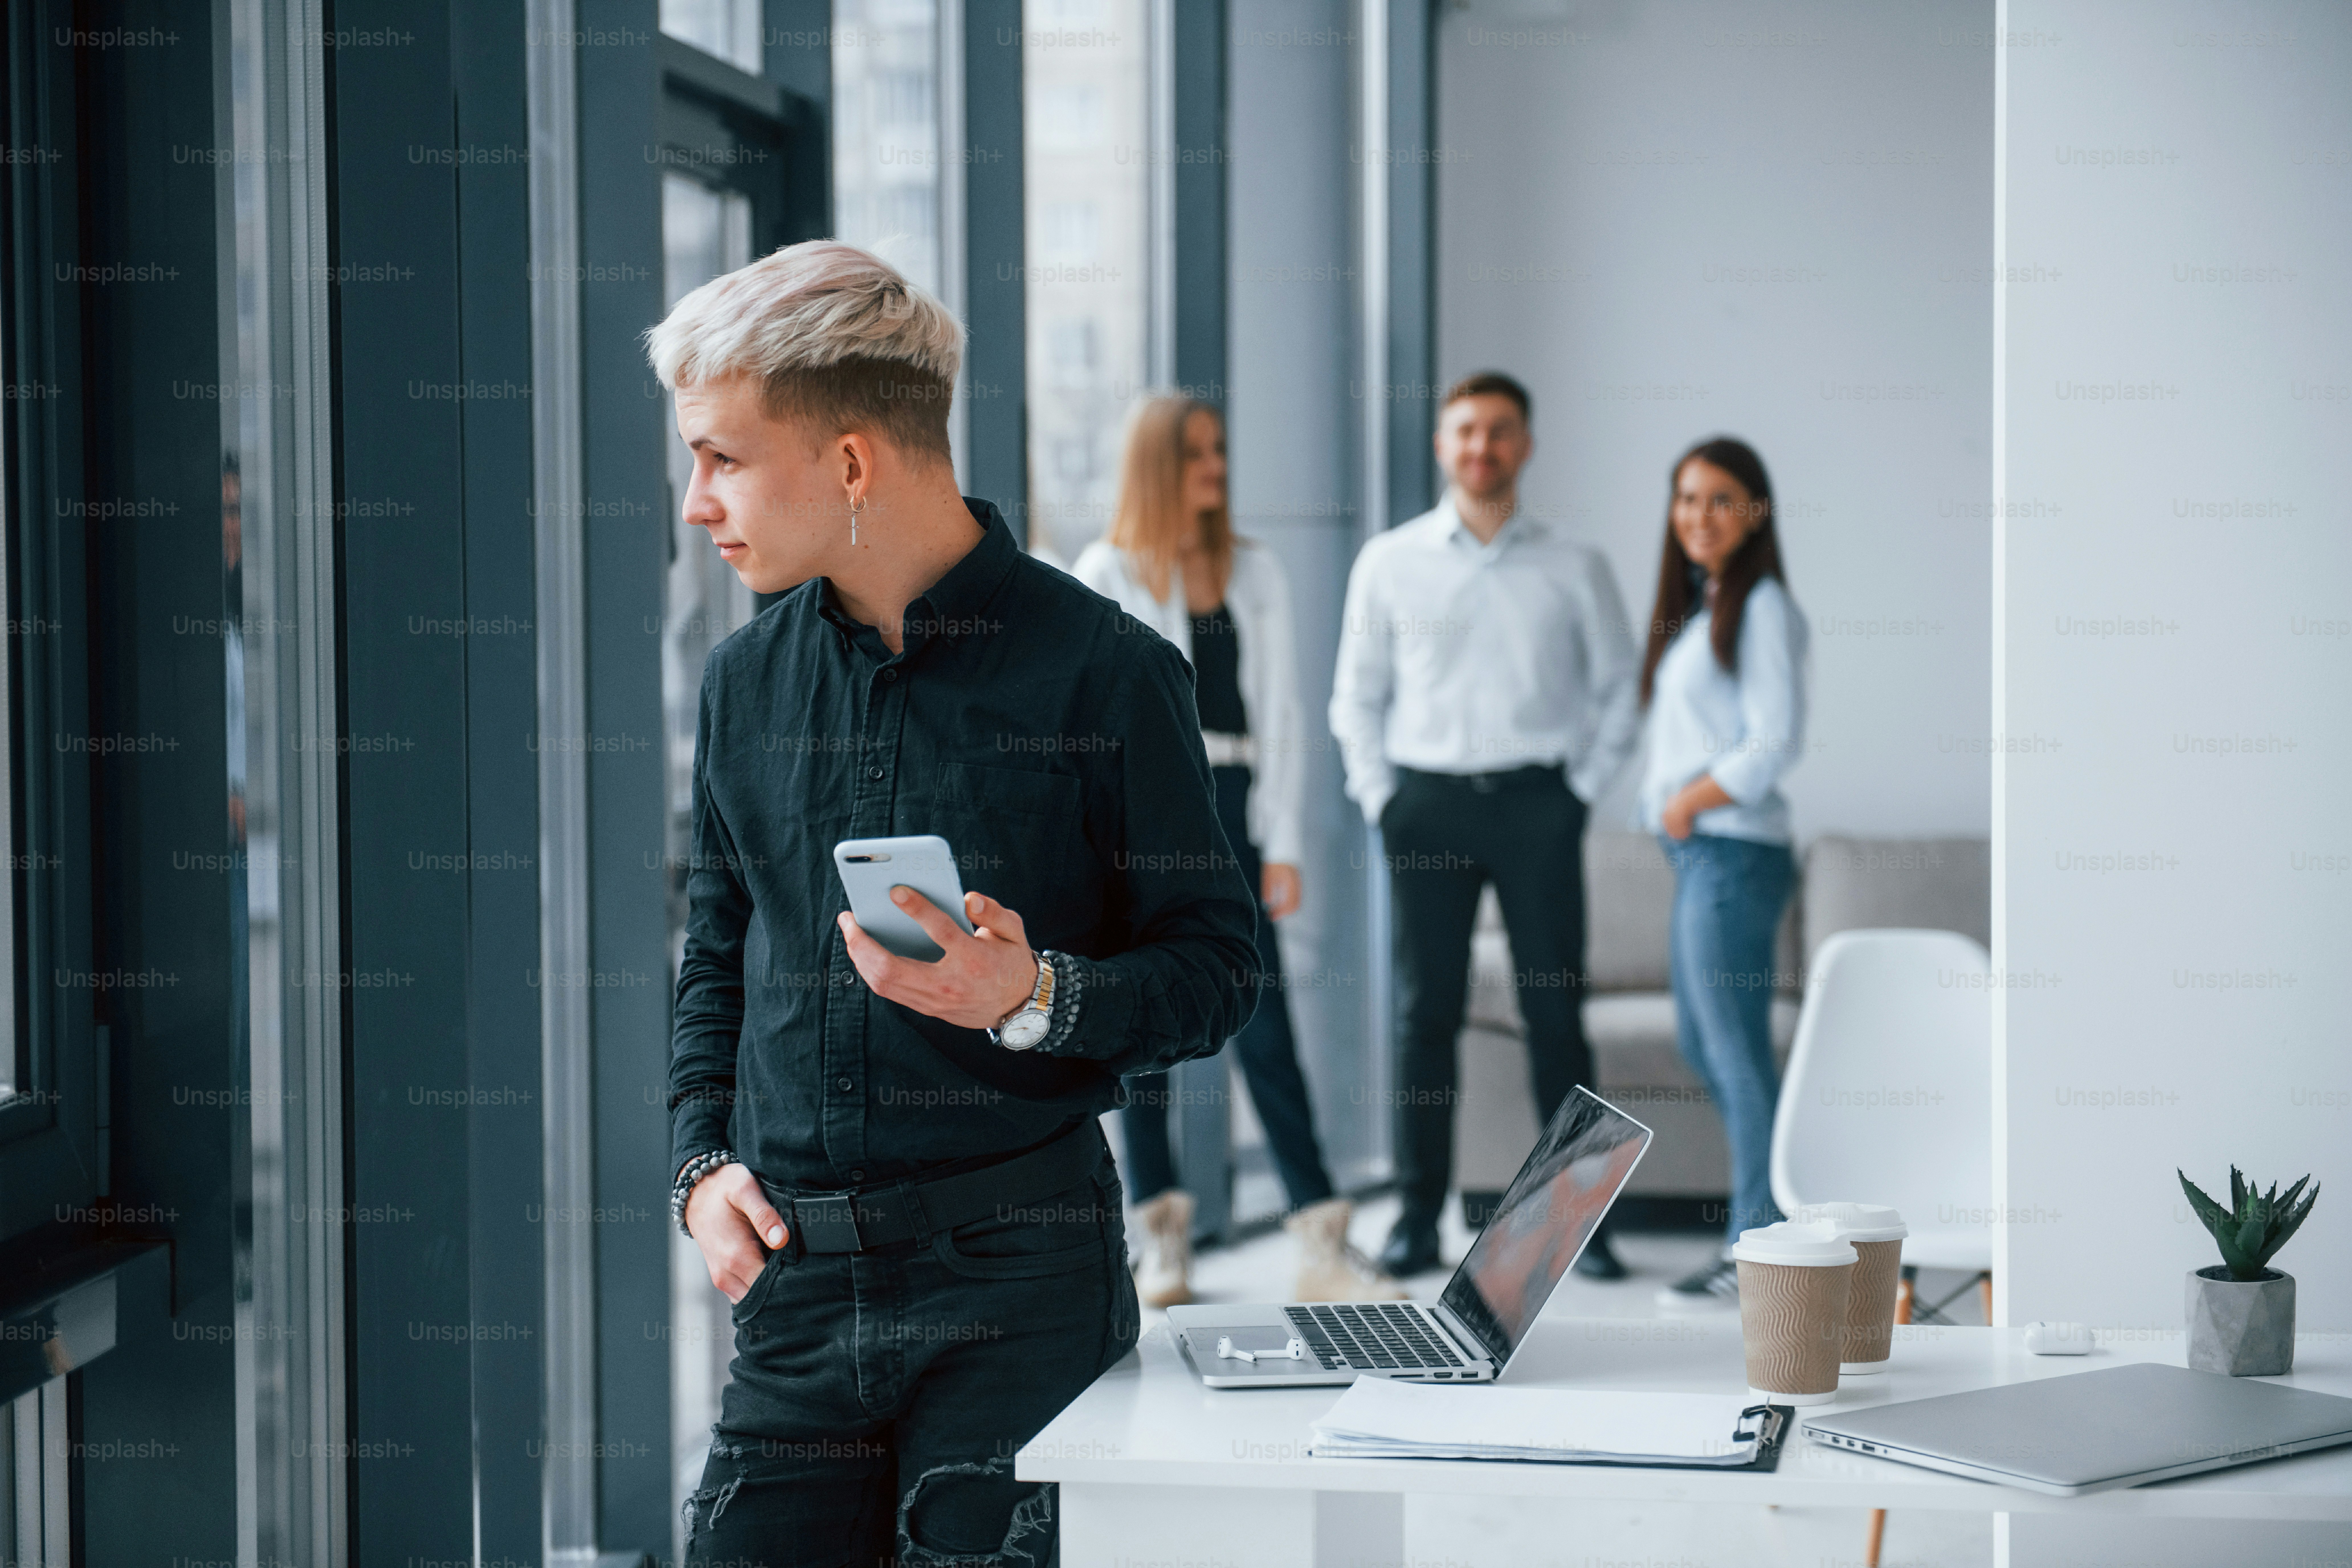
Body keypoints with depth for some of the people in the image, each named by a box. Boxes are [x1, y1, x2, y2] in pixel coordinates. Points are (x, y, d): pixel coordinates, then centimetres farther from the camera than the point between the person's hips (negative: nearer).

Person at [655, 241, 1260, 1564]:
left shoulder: (1100, 671, -5)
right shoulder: (749, 681, 11)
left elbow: (1215, 969, -2)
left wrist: (1035, 999, -20)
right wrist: (704, 1162, 7)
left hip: (1021, 1269, -4)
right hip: (799, 1272, 4)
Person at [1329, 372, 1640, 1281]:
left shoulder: (1573, 569, 7)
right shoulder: (1389, 564, 8)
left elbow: (1620, 689, 12)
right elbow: (1357, 696, 13)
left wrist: (1582, 788, 3)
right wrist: (1380, 797, 4)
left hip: (1536, 804, 0)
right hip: (1427, 801, 0)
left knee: (1556, 1011, -1)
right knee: (1425, 1011, 1)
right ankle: (1419, 1215, 6)